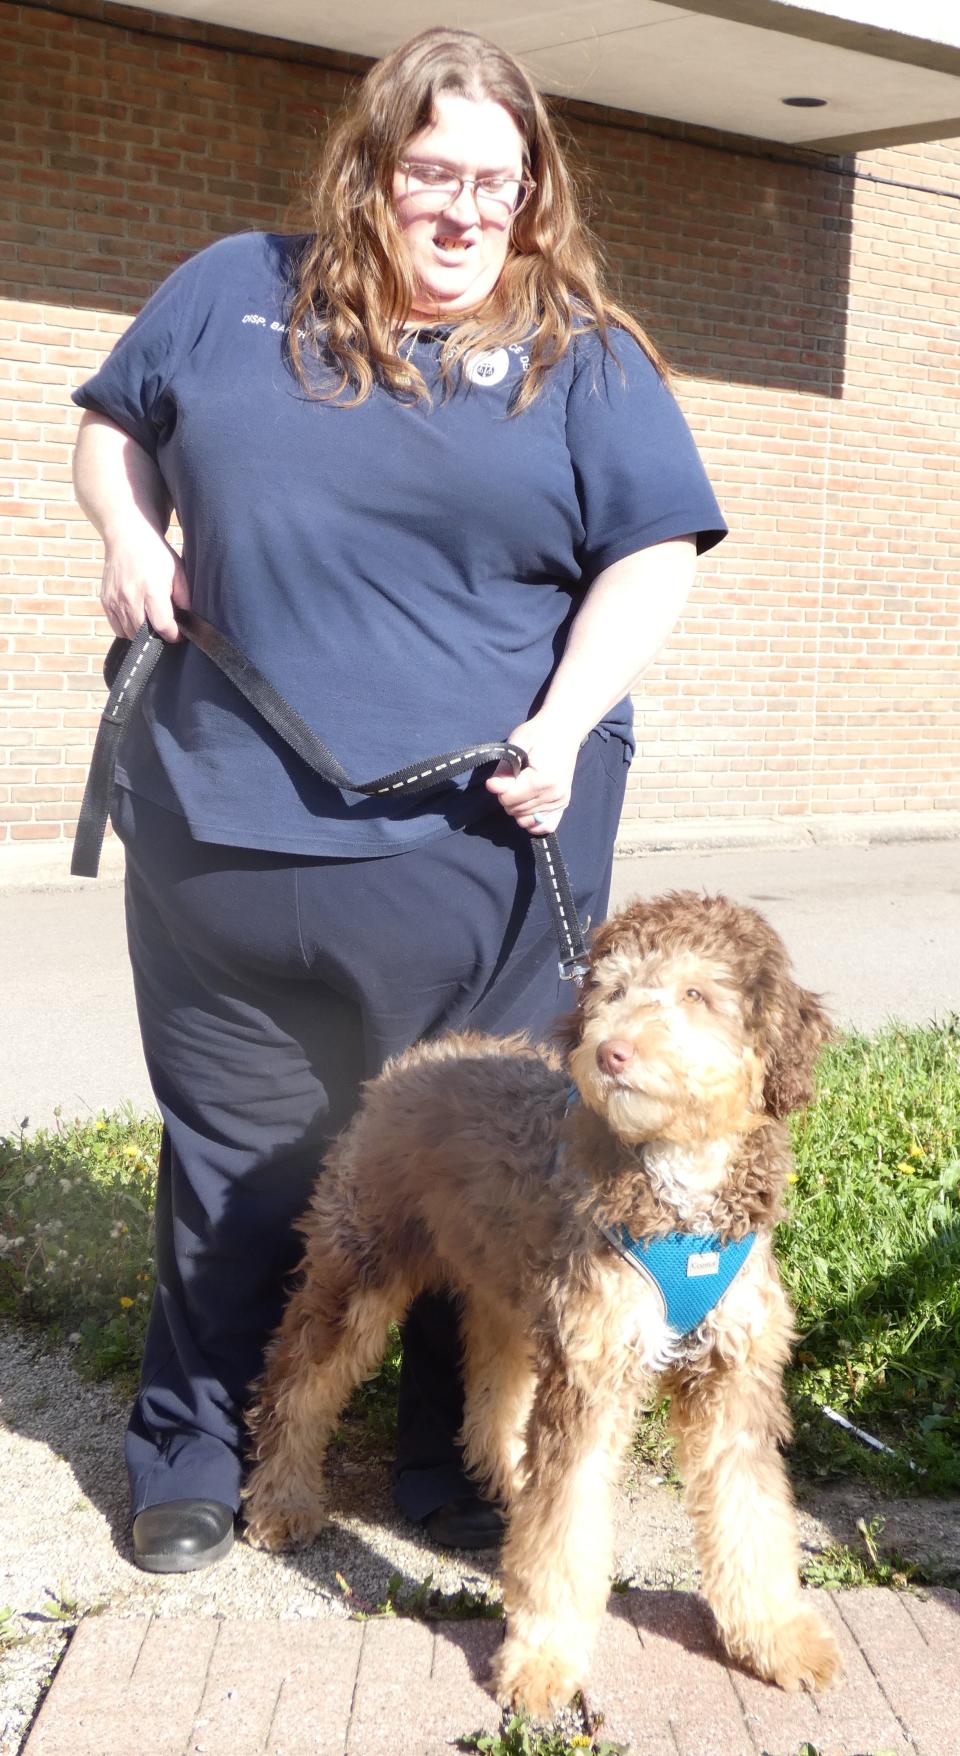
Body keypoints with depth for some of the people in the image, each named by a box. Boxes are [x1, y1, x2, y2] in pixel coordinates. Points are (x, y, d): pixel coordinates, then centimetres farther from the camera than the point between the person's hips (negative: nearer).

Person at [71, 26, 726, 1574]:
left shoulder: (583, 357, 6)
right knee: (233, 1156, 11)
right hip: (228, 836, 1)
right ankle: (196, 1459, 27)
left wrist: (565, 723, -13)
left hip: (480, 839, -1)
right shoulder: (236, 293, 11)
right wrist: (131, 534, 2)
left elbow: (654, 552, 0)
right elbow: (113, 422, 23)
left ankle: (463, 1465, 25)